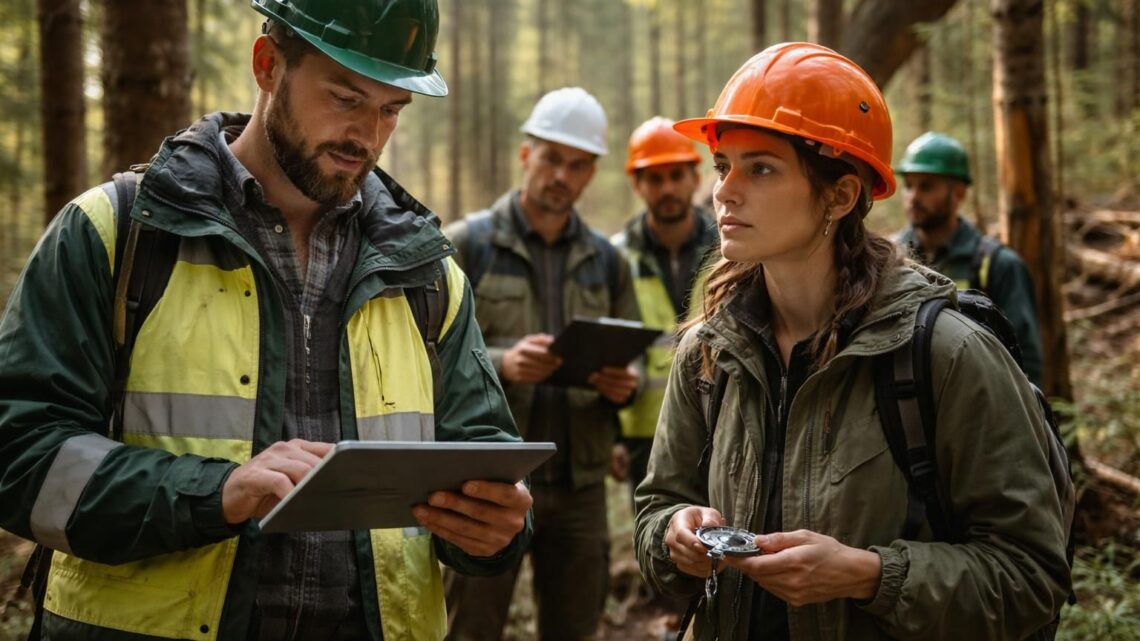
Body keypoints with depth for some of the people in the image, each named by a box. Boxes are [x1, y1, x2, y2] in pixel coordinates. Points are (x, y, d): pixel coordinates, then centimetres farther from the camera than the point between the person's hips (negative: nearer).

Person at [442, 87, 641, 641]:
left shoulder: (606, 261, 13)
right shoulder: (467, 243, 0)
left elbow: (629, 363, 18)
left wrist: (622, 385, -6)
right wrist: (501, 364, -23)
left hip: (579, 481, 4)